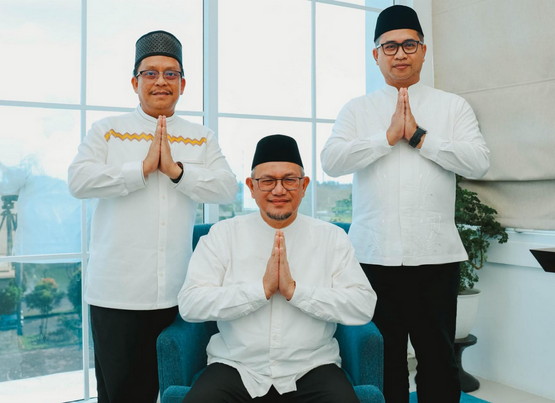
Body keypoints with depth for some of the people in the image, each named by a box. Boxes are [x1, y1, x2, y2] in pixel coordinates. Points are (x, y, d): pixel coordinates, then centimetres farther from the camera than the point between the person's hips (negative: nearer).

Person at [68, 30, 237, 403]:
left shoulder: (202, 138, 11)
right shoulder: (108, 131, 6)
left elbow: (227, 188, -2)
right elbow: (79, 180, -8)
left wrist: (175, 169, -13)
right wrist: (142, 168, -12)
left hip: (174, 289, 2)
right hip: (117, 289, -1)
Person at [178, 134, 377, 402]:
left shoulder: (332, 237, 3)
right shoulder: (223, 234, 1)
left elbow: (364, 306, -8)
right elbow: (190, 304, -9)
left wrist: (294, 290, -17)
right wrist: (262, 289, -17)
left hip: (312, 369, 1)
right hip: (236, 368, 0)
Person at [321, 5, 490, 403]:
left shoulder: (453, 106, 8)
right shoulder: (356, 110, 10)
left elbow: (479, 162, -4)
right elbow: (331, 161, -4)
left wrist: (419, 137, -9)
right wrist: (388, 136, -11)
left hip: (435, 253, 0)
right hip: (374, 252, 1)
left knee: (438, 354, 8)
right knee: (383, 354, 12)